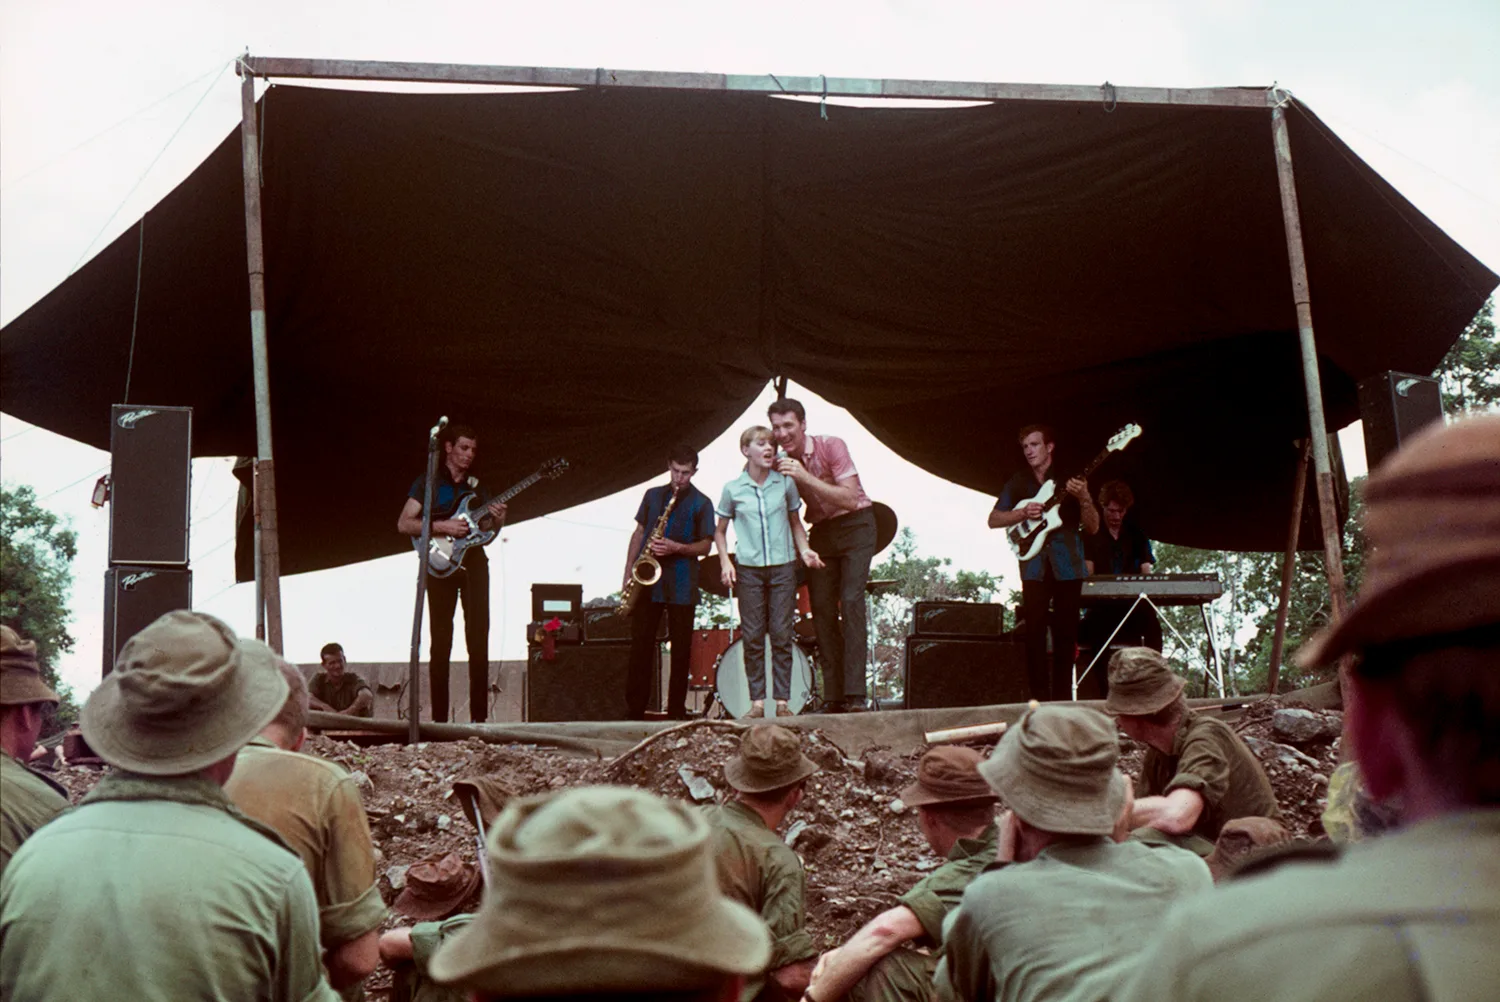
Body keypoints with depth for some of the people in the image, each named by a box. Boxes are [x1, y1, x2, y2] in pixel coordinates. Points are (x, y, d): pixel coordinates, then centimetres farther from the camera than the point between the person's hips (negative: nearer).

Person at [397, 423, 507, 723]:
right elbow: (403, 523, -5)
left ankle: (479, 715, -3)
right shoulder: (427, 482, 5)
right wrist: (442, 526, -16)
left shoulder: (476, 485, 18)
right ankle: (439, 718, -3)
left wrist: (495, 520, -4)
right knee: (441, 640, -4)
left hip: (473, 561, 4)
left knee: (479, 637, -4)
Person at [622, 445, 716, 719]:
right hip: (647, 582, 2)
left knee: (681, 649, 1)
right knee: (640, 645, 1)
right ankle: (634, 710, 5)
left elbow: (705, 546, 0)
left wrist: (677, 548, -17)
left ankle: (676, 711, 8)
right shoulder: (653, 495, 13)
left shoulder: (701, 504, 3)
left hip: (681, 587, -2)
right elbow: (638, 534, 15)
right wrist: (628, 574, 7)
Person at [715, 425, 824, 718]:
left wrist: (804, 549, -2)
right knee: (752, 636, 1)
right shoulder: (733, 489, 1)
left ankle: (782, 701, 4)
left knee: (781, 634, -1)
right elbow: (719, 531, 11)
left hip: (783, 566, 0)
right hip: (749, 569, 0)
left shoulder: (785, 483, 4)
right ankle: (757, 701, 7)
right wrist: (725, 562, -2)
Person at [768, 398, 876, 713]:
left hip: (854, 525, -5)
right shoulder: (782, 461, -2)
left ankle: (855, 695, -22)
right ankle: (833, 696, 0)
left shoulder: (831, 446, -17)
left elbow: (850, 499, -25)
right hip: (820, 531, 5)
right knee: (822, 610, -3)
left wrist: (806, 478, -32)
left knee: (851, 601, -18)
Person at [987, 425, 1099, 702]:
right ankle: (1040, 697, -1)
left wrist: (1084, 498, -16)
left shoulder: (1070, 480, 6)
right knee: (1035, 634, -5)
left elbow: (1092, 528, 2)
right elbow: (993, 520, 9)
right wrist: (1023, 513, -8)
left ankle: (1062, 697, 6)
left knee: (1066, 634, 0)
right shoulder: (1017, 483, 12)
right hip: (1034, 567, 1)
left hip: (1068, 566, -1)